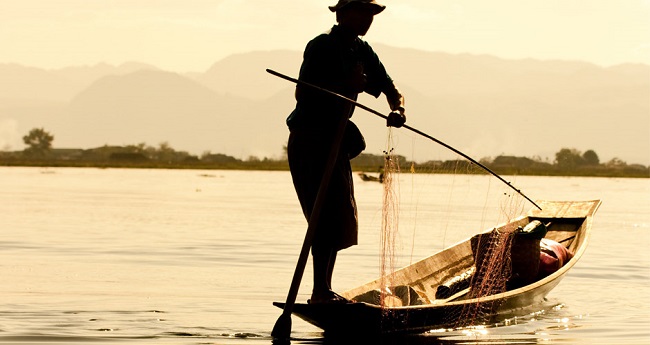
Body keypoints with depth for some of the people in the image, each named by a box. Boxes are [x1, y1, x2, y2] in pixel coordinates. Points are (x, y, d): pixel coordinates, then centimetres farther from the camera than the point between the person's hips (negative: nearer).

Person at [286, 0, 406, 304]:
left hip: (336, 140, 9)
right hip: (308, 140, -9)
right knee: (327, 217, -15)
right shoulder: (321, 47, -14)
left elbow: (389, 88, 12)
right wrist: (345, 86, -28)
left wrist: (397, 109, -10)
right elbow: (302, 94, -21)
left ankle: (324, 291, 16)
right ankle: (321, 292, -15)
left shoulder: (362, 52, 11)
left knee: (341, 221, 10)